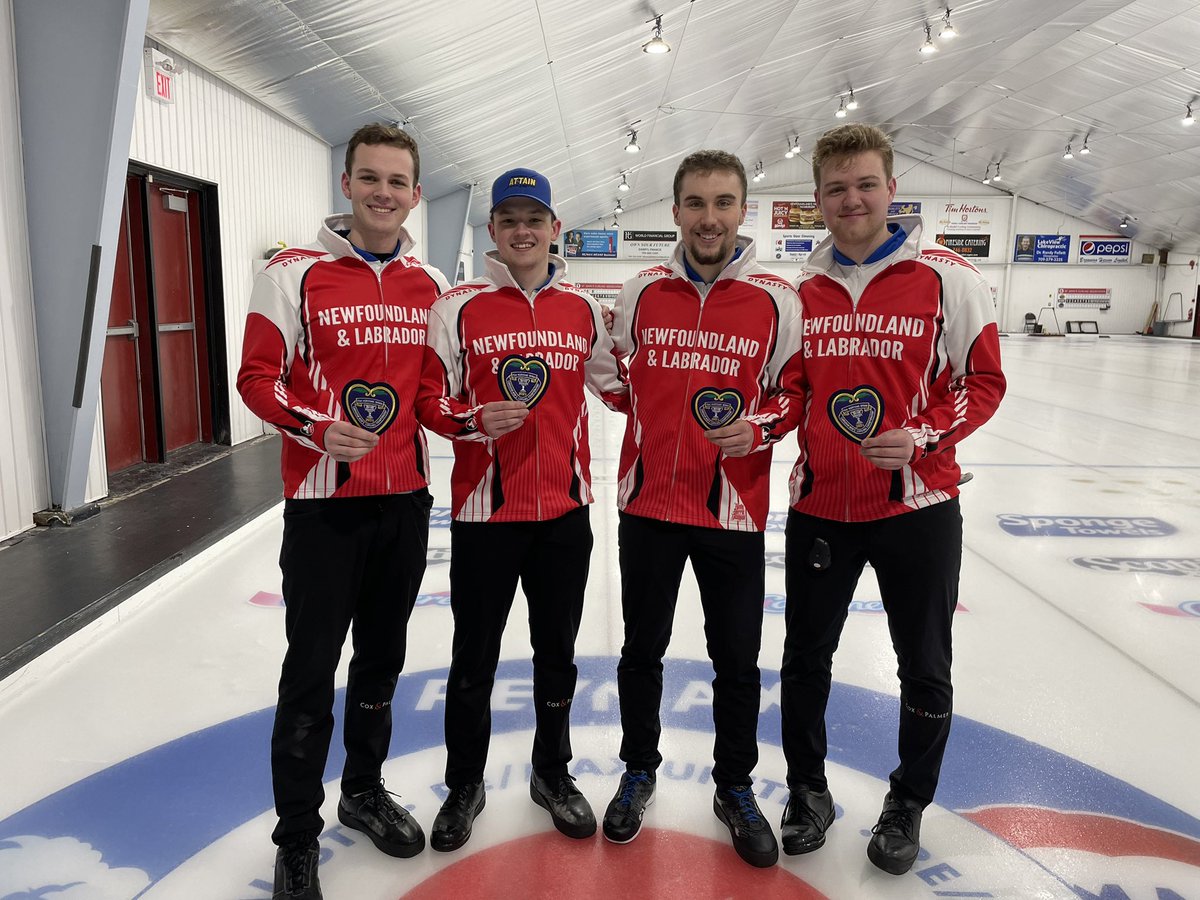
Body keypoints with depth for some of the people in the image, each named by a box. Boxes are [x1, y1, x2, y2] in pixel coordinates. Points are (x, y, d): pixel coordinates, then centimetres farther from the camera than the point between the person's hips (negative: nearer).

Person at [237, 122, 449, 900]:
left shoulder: (430, 284, 7)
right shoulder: (296, 274, -6)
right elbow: (258, 378, -8)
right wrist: (317, 427, -23)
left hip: (405, 500, 4)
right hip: (324, 503, -4)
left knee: (382, 658, 17)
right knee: (312, 668, 3)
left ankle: (365, 788, 38)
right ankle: (298, 837, 22)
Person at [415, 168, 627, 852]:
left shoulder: (583, 309, 6)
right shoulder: (459, 307, -4)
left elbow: (616, 387, 13)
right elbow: (429, 398, -4)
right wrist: (476, 420, -21)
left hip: (565, 509, 3)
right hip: (485, 512, -2)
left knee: (558, 651, 17)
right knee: (474, 659, 11)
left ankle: (553, 773, 38)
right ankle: (465, 785, 33)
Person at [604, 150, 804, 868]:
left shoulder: (776, 299, -4)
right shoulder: (643, 291, 2)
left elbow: (795, 391, 1)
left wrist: (759, 425, -15)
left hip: (733, 511, -1)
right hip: (648, 504, 2)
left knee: (738, 662, 11)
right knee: (642, 650, 15)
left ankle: (736, 788, 35)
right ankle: (639, 772, 39)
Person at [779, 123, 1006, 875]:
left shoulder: (948, 278, -6)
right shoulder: (803, 289, 5)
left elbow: (984, 381, -5)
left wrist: (923, 436, -19)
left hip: (917, 508, -2)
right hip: (819, 508, 3)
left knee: (925, 670, 11)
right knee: (806, 658, 14)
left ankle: (909, 805, 35)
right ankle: (808, 792, 36)